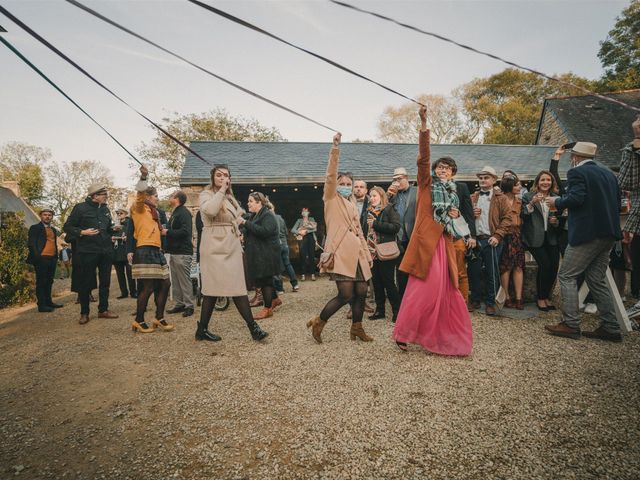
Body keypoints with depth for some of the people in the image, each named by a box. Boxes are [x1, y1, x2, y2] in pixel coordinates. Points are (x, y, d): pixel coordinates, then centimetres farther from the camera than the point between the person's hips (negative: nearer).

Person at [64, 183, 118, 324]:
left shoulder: (105, 209, 12)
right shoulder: (81, 208, -5)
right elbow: (67, 227, -3)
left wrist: (114, 229, 5)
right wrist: (82, 232, -16)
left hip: (106, 251, 5)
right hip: (87, 251, -5)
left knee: (105, 281, 9)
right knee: (85, 283, 3)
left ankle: (103, 310, 20)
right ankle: (84, 313, 15)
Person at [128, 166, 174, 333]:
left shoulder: (153, 211, 24)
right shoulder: (139, 208, 0)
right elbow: (139, 194, -22)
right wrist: (143, 176, -32)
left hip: (156, 251, 9)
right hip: (145, 251, -9)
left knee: (165, 284, 6)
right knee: (148, 287, -7)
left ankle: (159, 318, 16)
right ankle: (139, 321, 8)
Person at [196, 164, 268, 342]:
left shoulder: (230, 197, 21)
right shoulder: (206, 194, -1)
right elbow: (210, 210, -25)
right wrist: (221, 190, -16)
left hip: (232, 247, 6)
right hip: (215, 247, -6)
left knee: (238, 287, 1)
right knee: (213, 287, -4)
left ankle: (253, 327, 0)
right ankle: (202, 329, 9)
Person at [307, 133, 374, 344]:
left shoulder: (352, 204, 23)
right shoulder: (332, 199, 4)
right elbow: (331, 175, -11)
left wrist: (367, 254, 19)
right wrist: (335, 148, -17)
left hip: (356, 253, 7)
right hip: (340, 252, -7)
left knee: (361, 291, 5)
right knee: (345, 294, -12)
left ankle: (356, 328, 22)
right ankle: (318, 322, 7)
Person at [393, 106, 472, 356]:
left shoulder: (452, 192, 21)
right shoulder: (427, 184, 3)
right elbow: (423, 156, -10)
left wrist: (455, 214, 4)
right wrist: (423, 124, -20)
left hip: (444, 242, 7)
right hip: (426, 240, -6)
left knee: (446, 289, 9)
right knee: (423, 289, -10)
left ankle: (445, 334, 23)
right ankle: (403, 333, 1)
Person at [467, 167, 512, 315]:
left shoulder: (500, 198, 4)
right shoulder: (473, 198, 16)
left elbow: (507, 218, -3)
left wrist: (497, 236, -13)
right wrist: (471, 214, -3)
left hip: (491, 240, -3)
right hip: (475, 240, 4)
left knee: (492, 273, 3)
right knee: (473, 271, 6)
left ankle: (490, 303, 16)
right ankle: (475, 300, 20)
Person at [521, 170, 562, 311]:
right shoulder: (528, 197, 2)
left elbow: (561, 219, 16)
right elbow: (522, 217, -8)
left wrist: (556, 222, -7)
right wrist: (532, 203, -19)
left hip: (552, 238, 4)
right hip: (535, 238, -4)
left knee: (554, 266, -9)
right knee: (545, 265, -17)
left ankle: (546, 297, 13)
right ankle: (541, 299, 1)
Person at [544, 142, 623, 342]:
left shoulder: (576, 172, -6)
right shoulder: (609, 174, 17)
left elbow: (576, 198, -20)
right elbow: (618, 204, 17)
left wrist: (556, 202, -3)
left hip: (587, 233, -8)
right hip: (609, 234, 8)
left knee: (566, 276, 0)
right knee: (596, 280, 14)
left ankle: (570, 324, -1)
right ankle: (610, 328, 15)